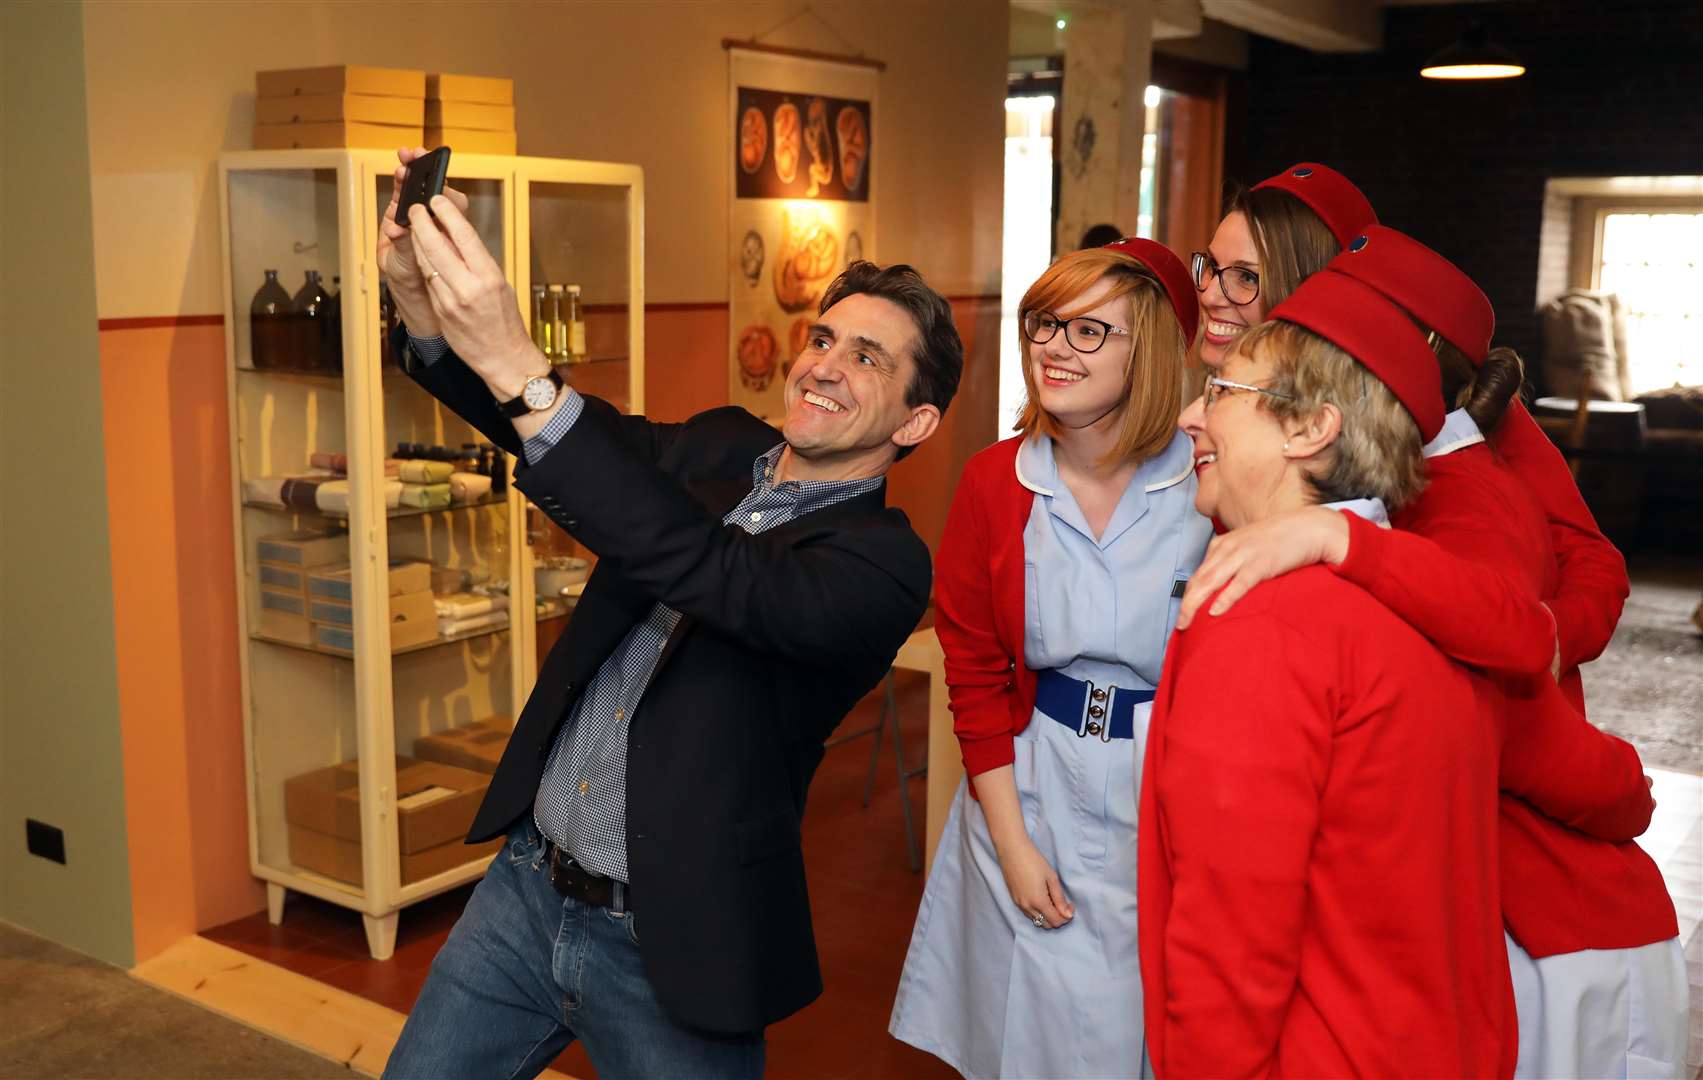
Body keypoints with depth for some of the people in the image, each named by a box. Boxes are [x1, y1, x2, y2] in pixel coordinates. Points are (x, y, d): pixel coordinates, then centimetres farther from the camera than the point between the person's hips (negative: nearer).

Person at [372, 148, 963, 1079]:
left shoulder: (883, 563, -17)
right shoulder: (720, 449, 4)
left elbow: (700, 563, -33)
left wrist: (517, 369, -40)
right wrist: (424, 305, -24)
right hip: (525, 887, 6)